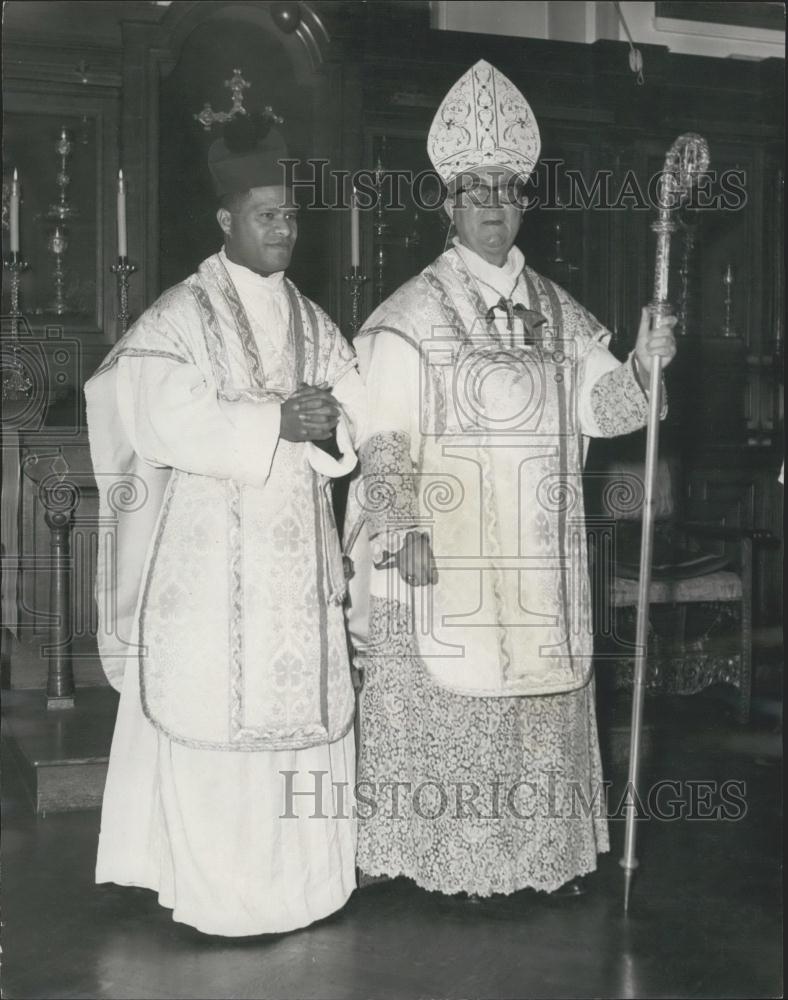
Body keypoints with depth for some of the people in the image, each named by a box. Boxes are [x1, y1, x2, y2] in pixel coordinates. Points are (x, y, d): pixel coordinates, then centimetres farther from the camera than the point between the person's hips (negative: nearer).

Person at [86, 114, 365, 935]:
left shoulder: (313, 323, 13)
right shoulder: (180, 317, -4)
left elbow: (359, 420, 7)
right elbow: (167, 421, -17)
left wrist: (328, 425, -16)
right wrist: (278, 421, -20)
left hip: (296, 559, 5)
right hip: (211, 560, -5)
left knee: (300, 708, 7)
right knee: (215, 713, -3)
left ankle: (298, 874, 19)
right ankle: (217, 889, 8)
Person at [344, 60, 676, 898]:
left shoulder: (558, 311, 12)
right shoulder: (412, 316, -5)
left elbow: (601, 405, 6)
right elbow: (383, 436, -11)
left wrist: (641, 366, -13)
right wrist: (401, 531, -22)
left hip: (539, 563, 5)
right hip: (445, 558, -5)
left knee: (540, 706, 11)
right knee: (450, 703, 0)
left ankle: (542, 850, 24)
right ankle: (452, 855, 13)